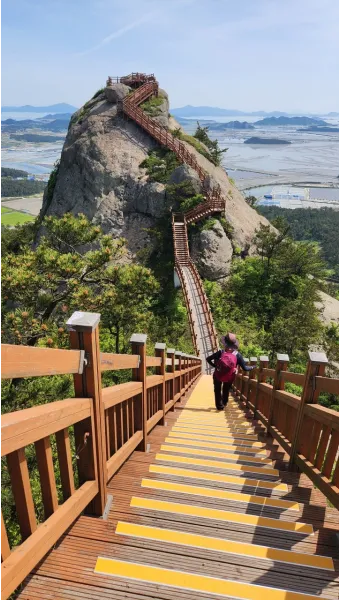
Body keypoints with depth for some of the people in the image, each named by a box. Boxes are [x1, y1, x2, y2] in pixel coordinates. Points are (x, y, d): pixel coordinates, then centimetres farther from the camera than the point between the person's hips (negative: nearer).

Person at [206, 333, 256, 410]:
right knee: (226, 390, 29)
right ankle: (224, 403, 47)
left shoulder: (220, 353, -23)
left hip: (218, 376, -1)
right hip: (229, 378, 2)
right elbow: (245, 368, -18)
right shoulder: (237, 355, -22)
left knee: (217, 391, 23)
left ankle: (219, 405, 29)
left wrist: (215, 365, -7)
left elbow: (208, 359, -21)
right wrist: (253, 367, -1)